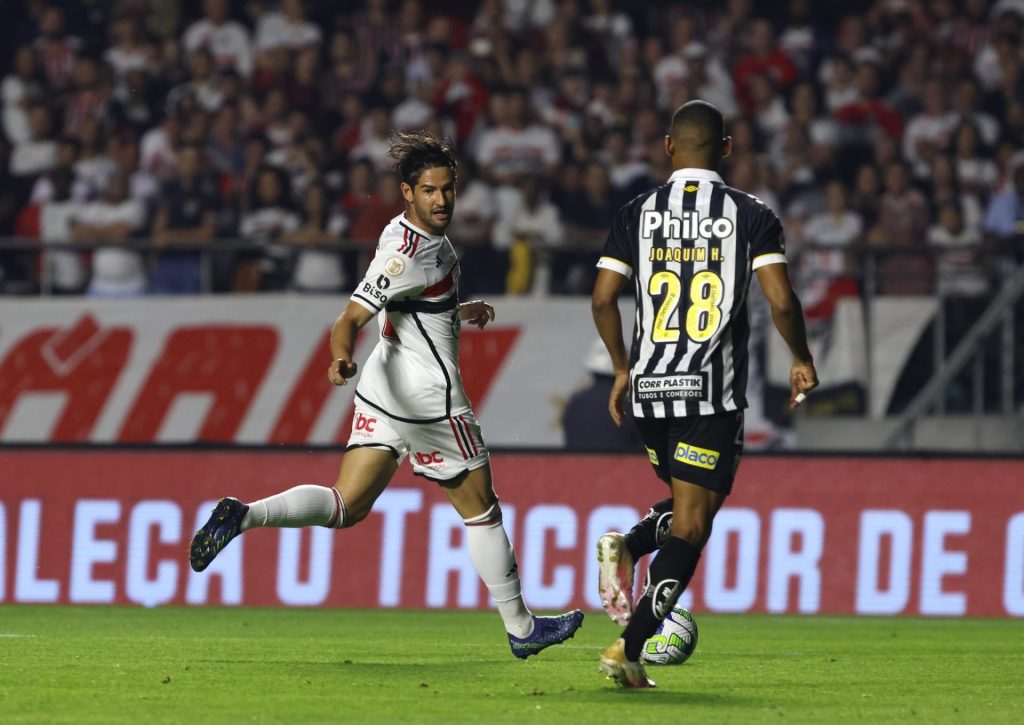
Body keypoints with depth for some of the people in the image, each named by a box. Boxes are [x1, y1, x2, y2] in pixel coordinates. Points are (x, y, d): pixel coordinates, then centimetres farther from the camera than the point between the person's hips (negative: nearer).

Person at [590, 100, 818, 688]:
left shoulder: (638, 213, 6)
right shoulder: (751, 215, -2)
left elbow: (603, 298, 2)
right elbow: (781, 301, -10)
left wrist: (623, 369, 16)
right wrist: (803, 361, 7)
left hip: (650, 387, 4)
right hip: (713, 393, -4)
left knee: (690, 507, 24)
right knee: (691, 527, 0)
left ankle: (626, 548, -5)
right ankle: (630, 650, -12)